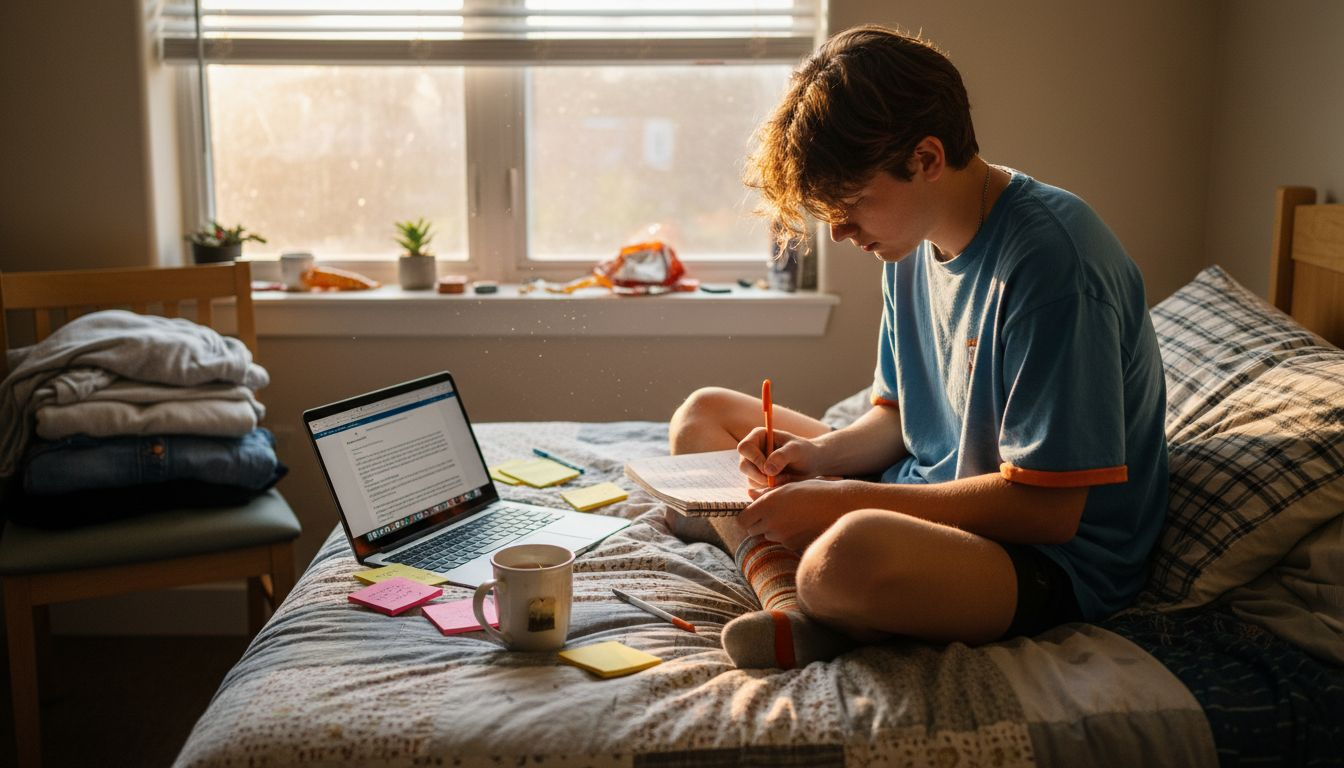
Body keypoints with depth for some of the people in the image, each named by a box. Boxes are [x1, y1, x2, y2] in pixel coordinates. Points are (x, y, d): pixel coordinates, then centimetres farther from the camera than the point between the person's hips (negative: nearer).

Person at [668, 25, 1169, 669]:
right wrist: (819, 455, -6)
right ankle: (789, 605, -16)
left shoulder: (1050, 260, -22)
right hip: (929, 501, 10)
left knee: (850, 553, -43)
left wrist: (840, 500, -21)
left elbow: (1046, 508, -23)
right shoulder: (914, 241, 5)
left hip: (1052, 559, -9)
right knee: (703, 413, 9)